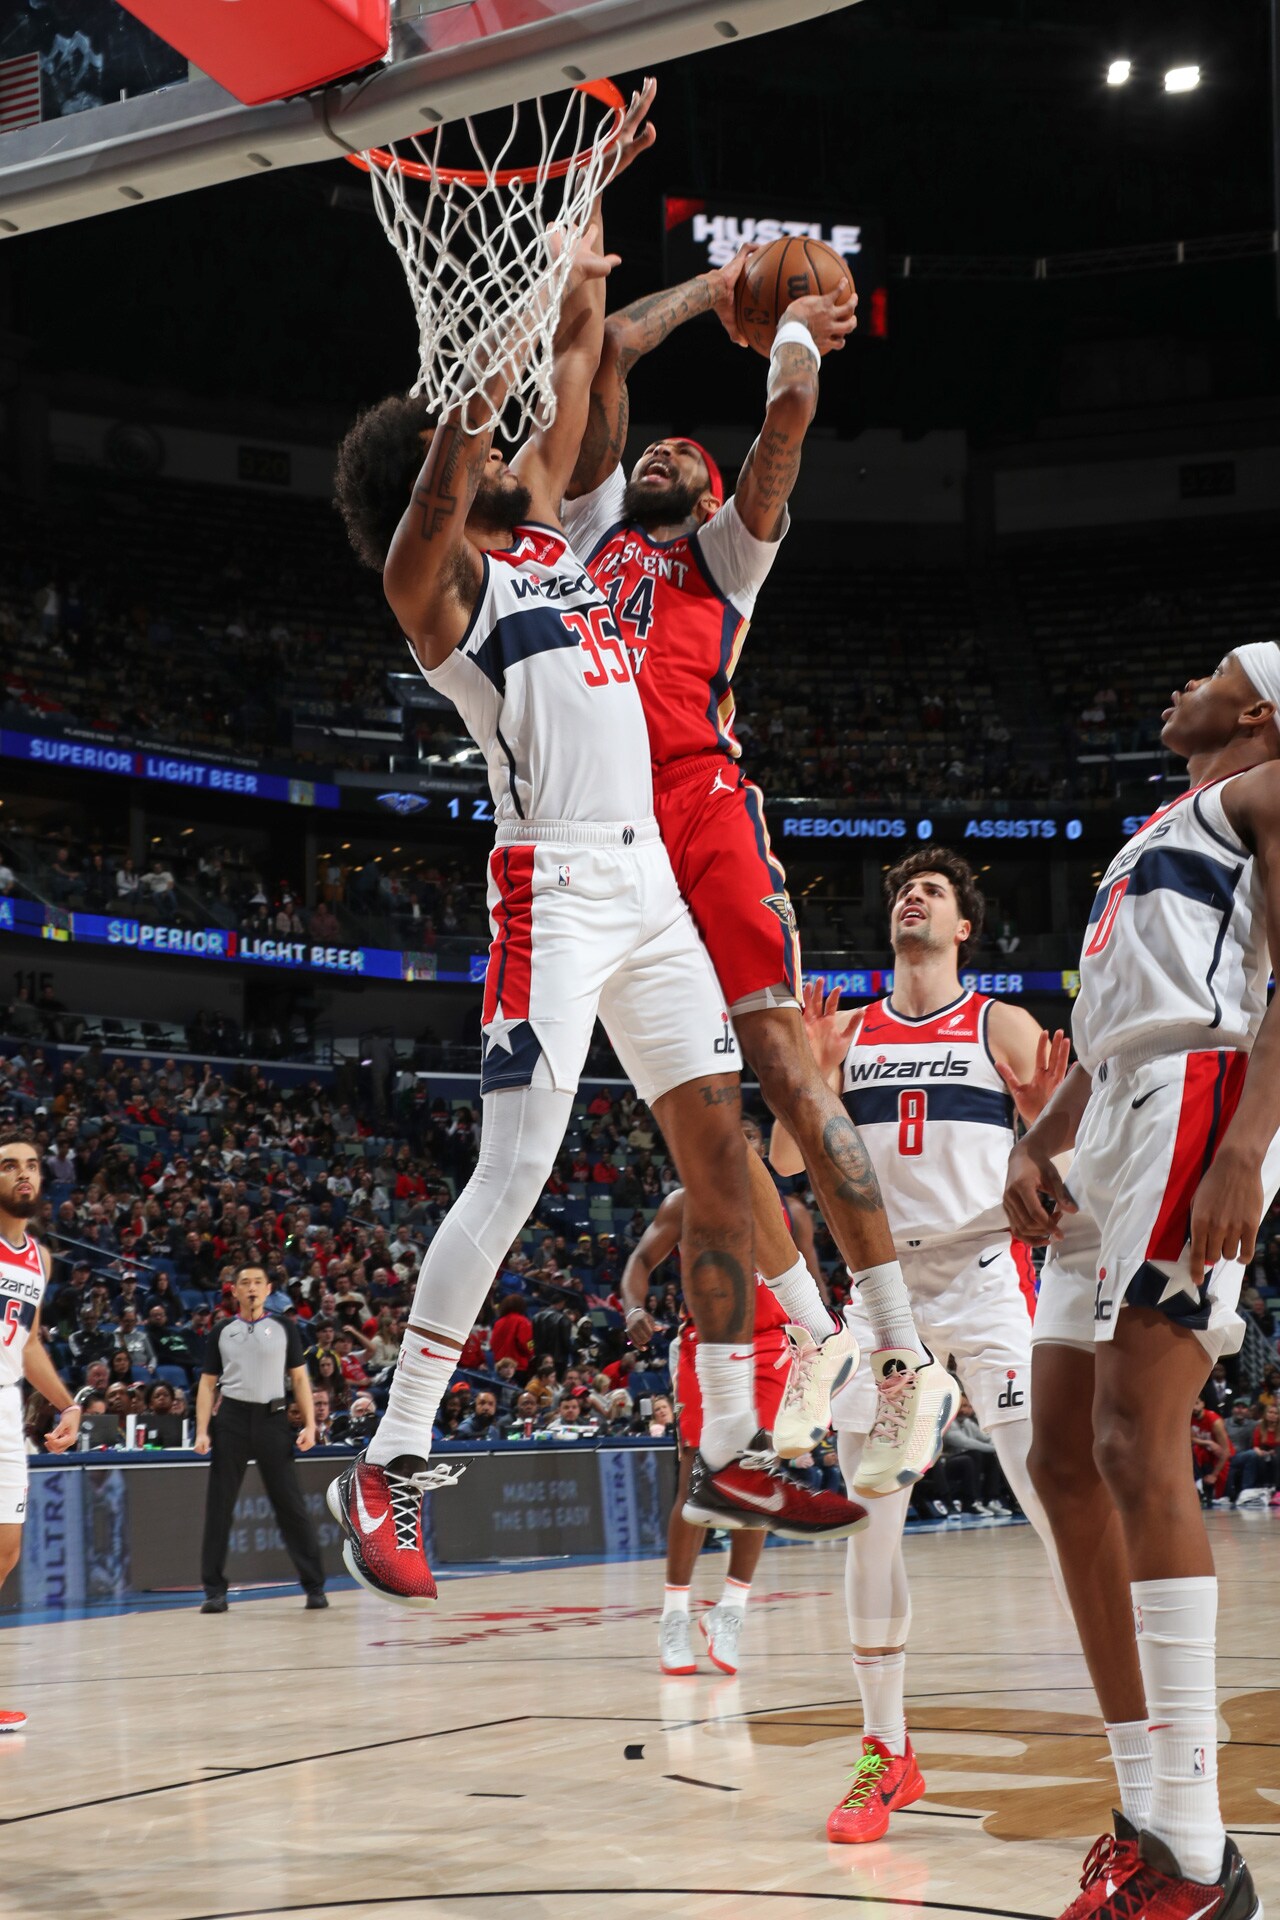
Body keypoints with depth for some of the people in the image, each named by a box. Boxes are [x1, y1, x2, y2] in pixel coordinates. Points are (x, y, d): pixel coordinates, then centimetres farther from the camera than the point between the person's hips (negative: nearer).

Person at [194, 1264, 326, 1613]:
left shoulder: (283, 1328, 9)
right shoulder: (222, 1332, 10)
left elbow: (299, 1378, 8)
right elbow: (207, 1384, 9)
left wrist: (309, 1425, -3)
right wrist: (202, 1431, -2)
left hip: (272, 1418, -1)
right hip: (232, 1418, 1)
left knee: (290, 1505, -2)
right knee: (219, 1506, 0)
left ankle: (314, 1587, 4)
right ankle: (214, 1590, 6)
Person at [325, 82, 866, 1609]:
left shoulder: (544, 538, 19)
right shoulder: (444, 583, -2)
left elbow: (575, 364, 26)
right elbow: (418, 529, -27)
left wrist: (591, 198, 28)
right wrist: (472, 405, -36)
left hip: (651, 884, 8)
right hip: (556, 892, -8)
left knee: (723, 1155, 6)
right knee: (516, 1168, -16)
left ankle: (730, 1453, 14)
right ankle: (389, 1465, -11)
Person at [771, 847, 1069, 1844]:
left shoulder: (1002, 1027, 3)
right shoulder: (850, 1032, 12)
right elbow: (787, 1160, 10)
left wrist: (1048, 1107, -20)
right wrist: (810, 1069, -6)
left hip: (985, 1276, -3)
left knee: (1056, 1498, -14)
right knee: (871, 1524, 1)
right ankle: (888, 1752, 11)